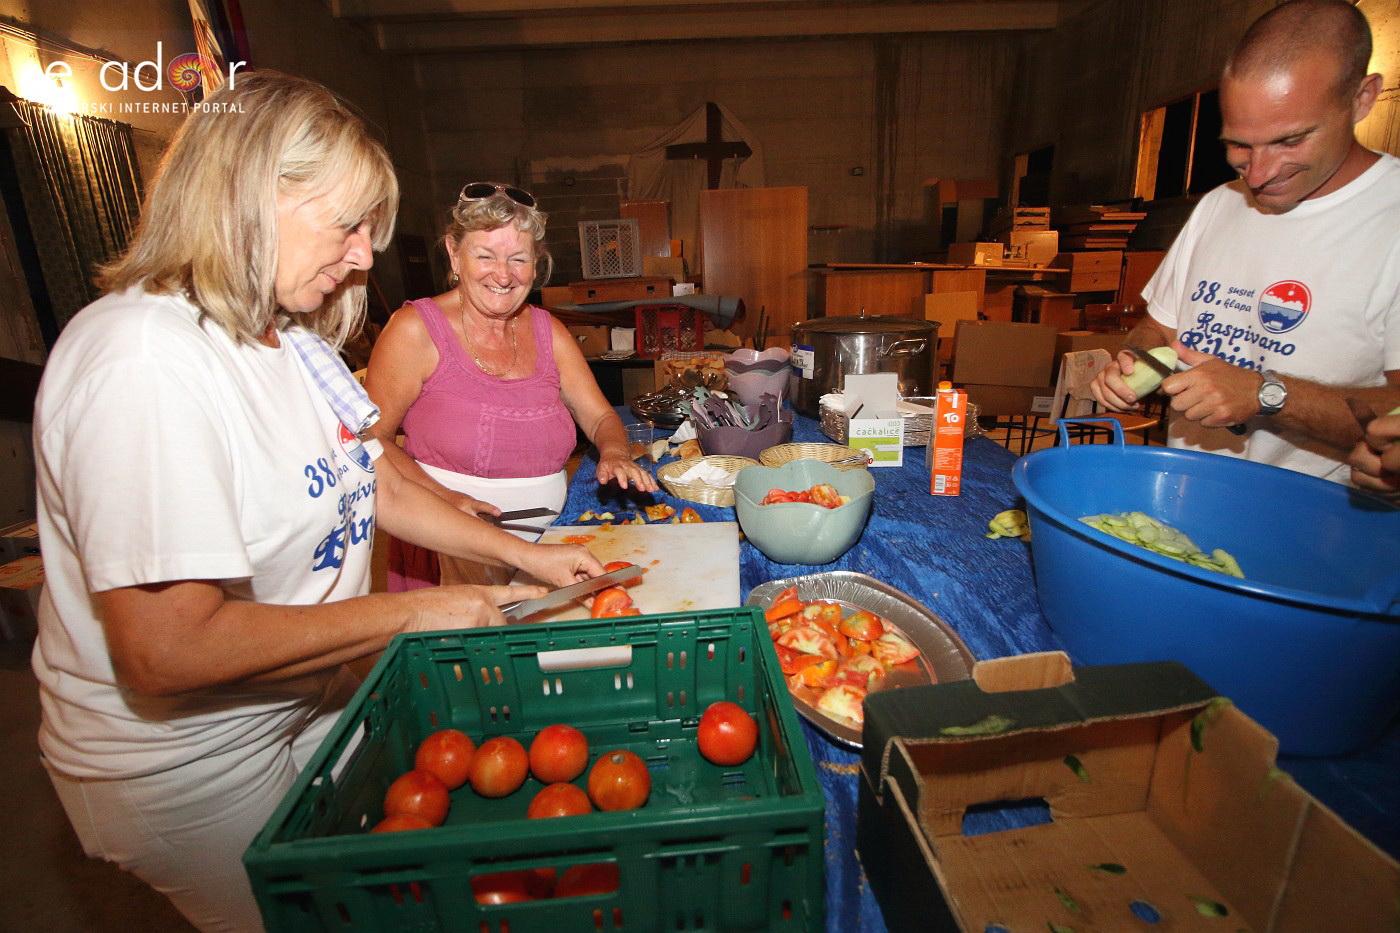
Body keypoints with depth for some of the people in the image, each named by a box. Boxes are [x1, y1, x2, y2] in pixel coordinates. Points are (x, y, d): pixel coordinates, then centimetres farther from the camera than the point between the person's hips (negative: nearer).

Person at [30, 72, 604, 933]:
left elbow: (377, 484, 6)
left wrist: (523, 554, 2)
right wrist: (410, 613, -24)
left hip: (308, 701, 8)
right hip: (188, 758, -8)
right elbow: (166, 651, -33)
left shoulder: (291, 336, -1)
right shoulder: (144, 359, -30)